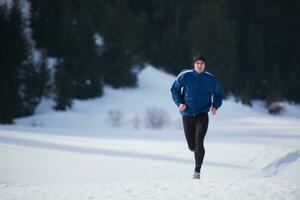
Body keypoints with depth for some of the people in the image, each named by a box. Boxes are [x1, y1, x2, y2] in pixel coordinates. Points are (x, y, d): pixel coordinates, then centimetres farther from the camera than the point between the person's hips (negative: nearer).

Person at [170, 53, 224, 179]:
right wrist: (179, 103, -8)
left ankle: (197, 170, -11)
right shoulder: (184, 76, -5)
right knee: (192, 146, 5)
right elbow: (174, 90, 8)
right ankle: (195, 150, 44)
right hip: (187, 115, 1)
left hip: (202, 115, -1)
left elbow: (218, 94, 13)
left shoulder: (211, 79, -2)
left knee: (199, 142, -17)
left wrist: (215, 106, -5)